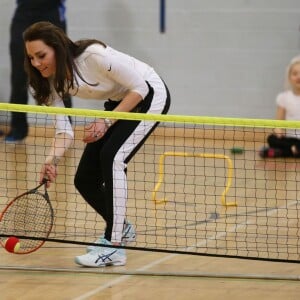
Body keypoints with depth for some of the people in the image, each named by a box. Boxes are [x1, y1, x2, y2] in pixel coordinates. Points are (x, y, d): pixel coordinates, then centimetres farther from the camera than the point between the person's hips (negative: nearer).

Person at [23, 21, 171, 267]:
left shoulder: (93, 56, -32)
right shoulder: (51, 80, -11)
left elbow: (140, 88, -24)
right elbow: (64, 131, -12)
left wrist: (107, 122, -28)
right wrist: (52, 159, -30)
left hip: (150, 93, -7)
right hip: (118, 103, 8)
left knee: (111, 157, -27)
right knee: (85, 180, 1)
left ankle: (114, 248, -25)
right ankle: (120, 228, 28)